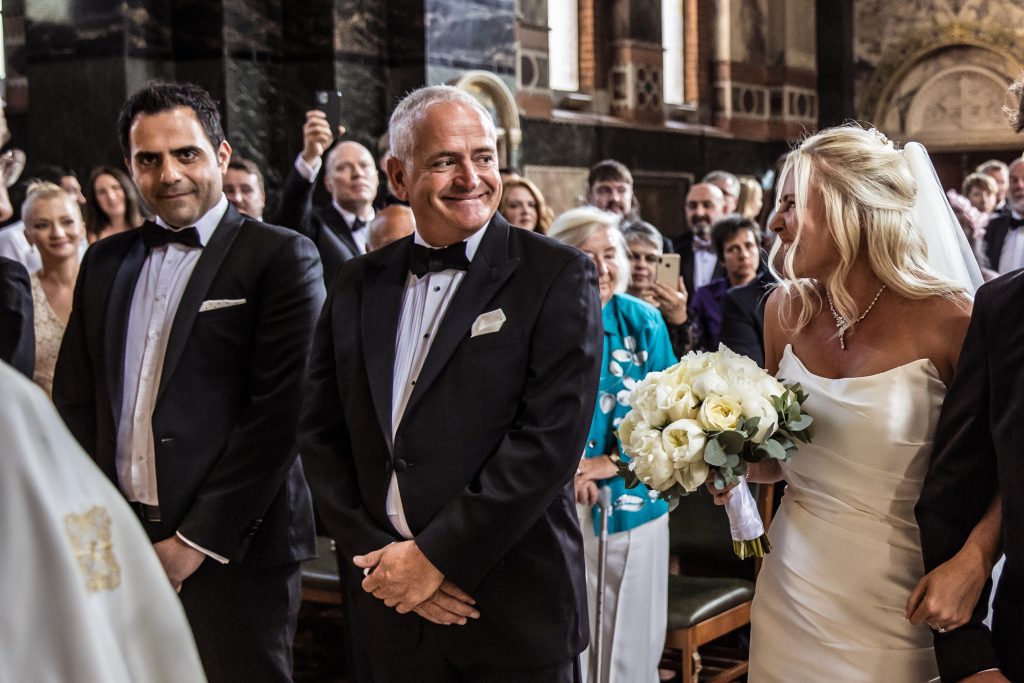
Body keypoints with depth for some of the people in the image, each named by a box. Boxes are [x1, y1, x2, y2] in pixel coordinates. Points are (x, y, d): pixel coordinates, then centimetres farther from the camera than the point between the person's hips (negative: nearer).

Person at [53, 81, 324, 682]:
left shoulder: (281, 258, -5)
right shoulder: (106, 262, 12)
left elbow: (278, 411, -12)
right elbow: (76, 398, 15)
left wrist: (198, 540, -13)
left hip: (233, 551, -4)